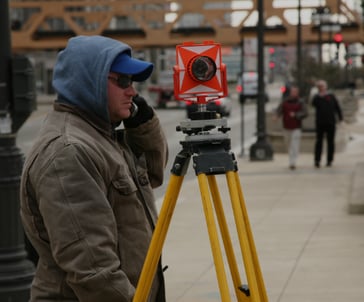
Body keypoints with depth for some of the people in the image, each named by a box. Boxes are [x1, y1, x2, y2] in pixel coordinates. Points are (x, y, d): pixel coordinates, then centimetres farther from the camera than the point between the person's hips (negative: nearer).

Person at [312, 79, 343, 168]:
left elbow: (337, 107, 11)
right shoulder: (317, 97, 3)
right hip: (320, 123, -2)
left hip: (331, 123, 2)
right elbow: (314, 104, -17)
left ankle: (329, 160, 13)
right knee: (319, 141, -4)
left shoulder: (331, 96, 7)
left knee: (330, 142, 6)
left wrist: (340, 117, 5)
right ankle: (317, 160, -5)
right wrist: (319, 96, -28)